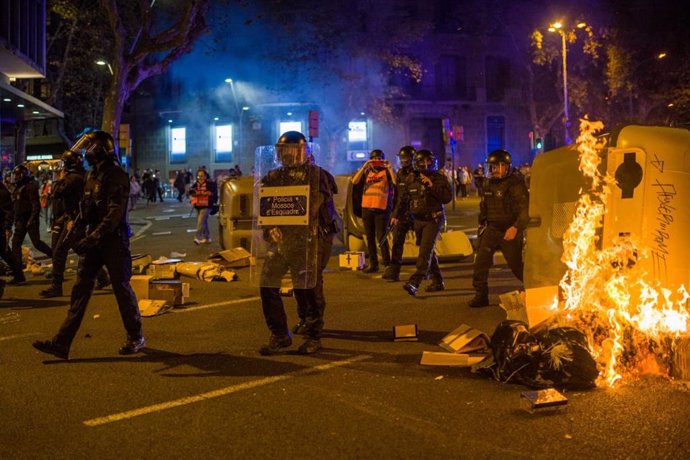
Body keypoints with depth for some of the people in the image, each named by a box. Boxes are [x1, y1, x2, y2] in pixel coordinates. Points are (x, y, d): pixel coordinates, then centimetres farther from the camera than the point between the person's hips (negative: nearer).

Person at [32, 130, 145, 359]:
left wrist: (92, 238, -28)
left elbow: (114, 214, -23)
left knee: (122, 288, 2)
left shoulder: (116, 176, -14)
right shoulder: (92, 175, 13)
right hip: (93, 241, 8)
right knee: (80, 290, 4)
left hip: (114, 241, -8)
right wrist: (76, 231, 9)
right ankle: (62, 343, 3)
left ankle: (136, 338, 18)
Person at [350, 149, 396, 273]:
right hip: (367, 208, 4)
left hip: (382, 208, -4)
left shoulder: (387, 171, 3)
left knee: (381, 237, -9)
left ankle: (387, 264, 0)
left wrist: (389, 167, -15)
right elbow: (354, 181, -3)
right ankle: (373, 264, 19)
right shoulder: (367, 171, 12)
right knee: (370, 237, 10)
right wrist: (364, 167, -10)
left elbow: (396, 182, -14)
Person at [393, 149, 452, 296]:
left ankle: (414, 283, -25)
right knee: (428, 252, 13)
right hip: (418, 220, 6)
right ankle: (438, 282, 26)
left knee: (425, 251, -16)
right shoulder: (410, 179, 7)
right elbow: (404, 199, 16)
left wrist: (431, 186, -22)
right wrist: (396, 215, 15)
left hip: (433, 219, -5)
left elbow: (448, 197, -15)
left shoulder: (439, 178, -5)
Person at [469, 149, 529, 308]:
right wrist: (482, 224, 22)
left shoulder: (515, 184, -14)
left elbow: (525, 210, -22)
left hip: (510, 231, -5)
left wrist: (516, 227, -33)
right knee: (481, 260, -8)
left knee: (516, 264, 4)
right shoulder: (488, 184, 9)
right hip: (491, 229, 5)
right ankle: (481, 295, -2)